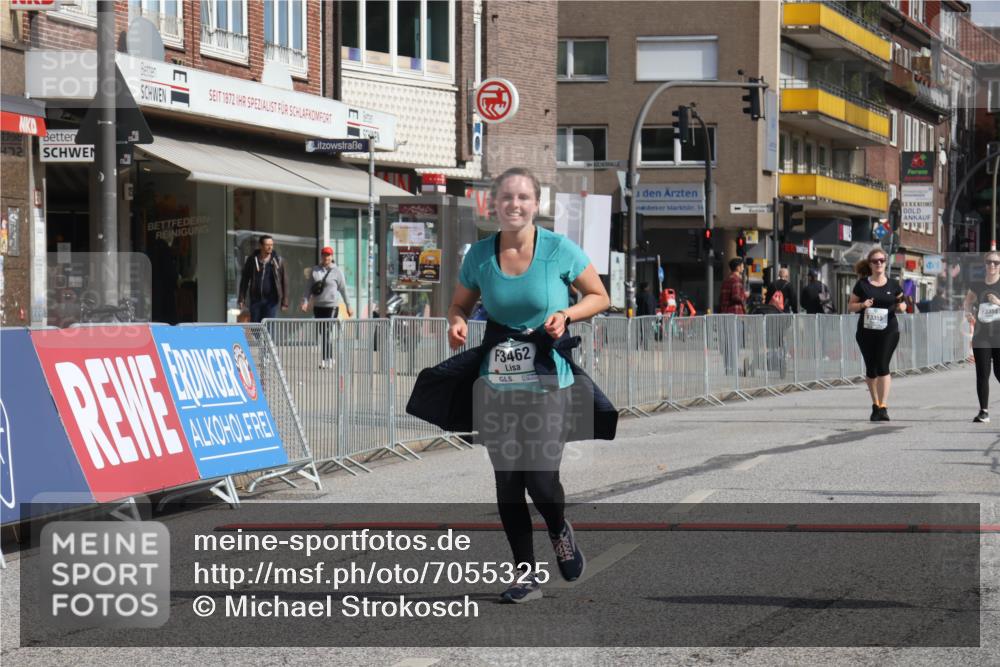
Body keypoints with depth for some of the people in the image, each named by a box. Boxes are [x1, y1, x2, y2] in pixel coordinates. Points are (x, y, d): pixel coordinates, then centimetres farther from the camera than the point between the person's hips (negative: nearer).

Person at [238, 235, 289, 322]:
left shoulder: (277, 261, 1)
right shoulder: (252, 260, 2)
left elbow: (284, 281, 2)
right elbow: (244, 280, 8)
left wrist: (284, 302, -2)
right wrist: (242, 299, 3)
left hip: (271, 301, -1)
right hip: (255, 300, 1)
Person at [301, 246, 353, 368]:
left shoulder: (336, 271, -1)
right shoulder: (314, 270, 8)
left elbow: (343, 289, 2)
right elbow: (308, 288, 9)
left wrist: (348, 306, 4)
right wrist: (305, 302, -4)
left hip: (331, 306, -5)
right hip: (318, 306, 5)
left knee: (326, 331, -13)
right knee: (322, 333, 10)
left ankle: (326, 359, -12)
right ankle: (329, 358, 21)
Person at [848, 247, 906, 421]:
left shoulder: (893, 284, 4)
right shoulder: (862, 284, 3)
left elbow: (900, 303, 17)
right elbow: (850, 306, 6)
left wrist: (902, 306, -6)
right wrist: (862, 305, -14)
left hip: (888, 331, -1)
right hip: (866, 332, 1)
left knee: (882, 366, -14)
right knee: (871, 369, 8)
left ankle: (883, 407, -13)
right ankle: (875, 404, 25)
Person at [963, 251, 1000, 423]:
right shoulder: (977, 286, 8)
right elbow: (967, 302, 24)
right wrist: (969, 312, 5)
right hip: (981, 336, 3)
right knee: (982, 374, -1)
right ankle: (984, 411, 3)